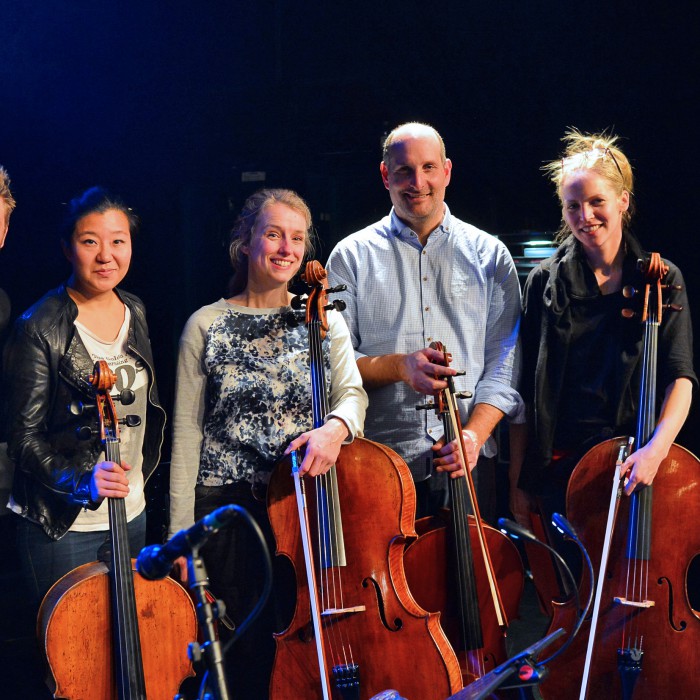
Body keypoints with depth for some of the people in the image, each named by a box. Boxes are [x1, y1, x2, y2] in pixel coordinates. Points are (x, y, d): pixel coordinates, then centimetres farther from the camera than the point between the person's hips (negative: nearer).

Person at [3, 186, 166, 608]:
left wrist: (138, 477, 13)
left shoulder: (134, 312, 4)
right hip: (62, 526, -6)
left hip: (132, 516, 6)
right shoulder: (40, 328, -15)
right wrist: (82, 480, -28)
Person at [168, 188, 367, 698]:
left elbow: (353, 393, -3)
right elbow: (187, 430, 1)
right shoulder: (207, 326, 1)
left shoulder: (325, 320, 6)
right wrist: (180, 531, -3)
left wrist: (336, 426, -28)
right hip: (228, 506, -1)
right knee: (245, 648, 3)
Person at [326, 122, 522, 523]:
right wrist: (398, 366, -17)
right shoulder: (352, 257, 5)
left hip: (467, 462, 1)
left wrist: (475, 433, -13)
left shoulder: (489, 255, 8)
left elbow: (504, 361, 2)